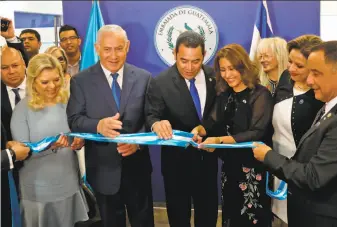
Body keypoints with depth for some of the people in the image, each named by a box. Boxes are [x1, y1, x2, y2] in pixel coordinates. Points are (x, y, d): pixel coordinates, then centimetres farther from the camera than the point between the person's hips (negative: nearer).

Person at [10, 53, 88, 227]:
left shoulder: (68, 103, -2)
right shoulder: (23, 109, -10)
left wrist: (80, 141, -15)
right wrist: (51, 146, -28)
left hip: (69, 184, 3)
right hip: (38, 190, -3)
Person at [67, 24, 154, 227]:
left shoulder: (144, 78, 1)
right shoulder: (81, 81, -3)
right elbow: (74, 120, -9)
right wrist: (98, 125, -29)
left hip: (137, 166, 1)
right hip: (103, 169, -1)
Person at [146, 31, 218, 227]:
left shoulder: (214, 76, -5)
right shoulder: (160, 83, -14)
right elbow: (151, 115, -17)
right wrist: (156, 123, -39)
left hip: (207, 158, 3)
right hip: (176, 160, -2)